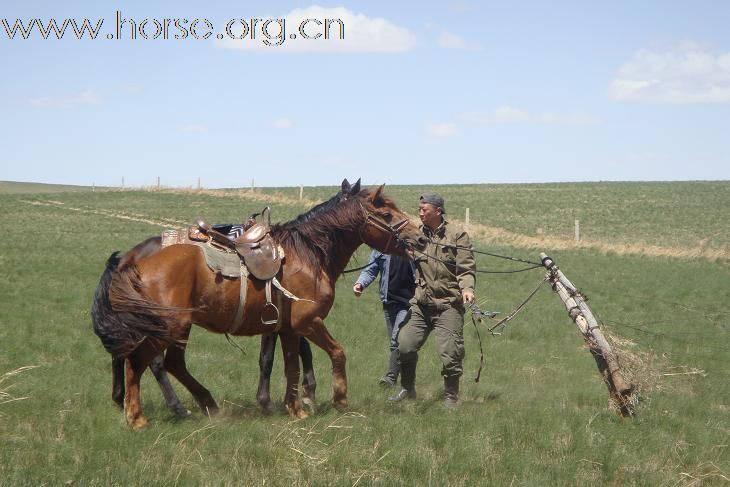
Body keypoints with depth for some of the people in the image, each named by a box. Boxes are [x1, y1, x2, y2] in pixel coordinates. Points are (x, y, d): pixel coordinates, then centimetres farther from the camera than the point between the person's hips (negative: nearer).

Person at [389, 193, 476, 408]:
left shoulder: (457, 235, -4)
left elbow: (466, 268, -8)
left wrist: (467, 288, -25)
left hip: (448, 304, -4)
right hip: (420, 303, 4)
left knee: (449, 353, -6)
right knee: (404, 346, -1)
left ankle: (451, 398, 11)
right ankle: (407, 389, 20)